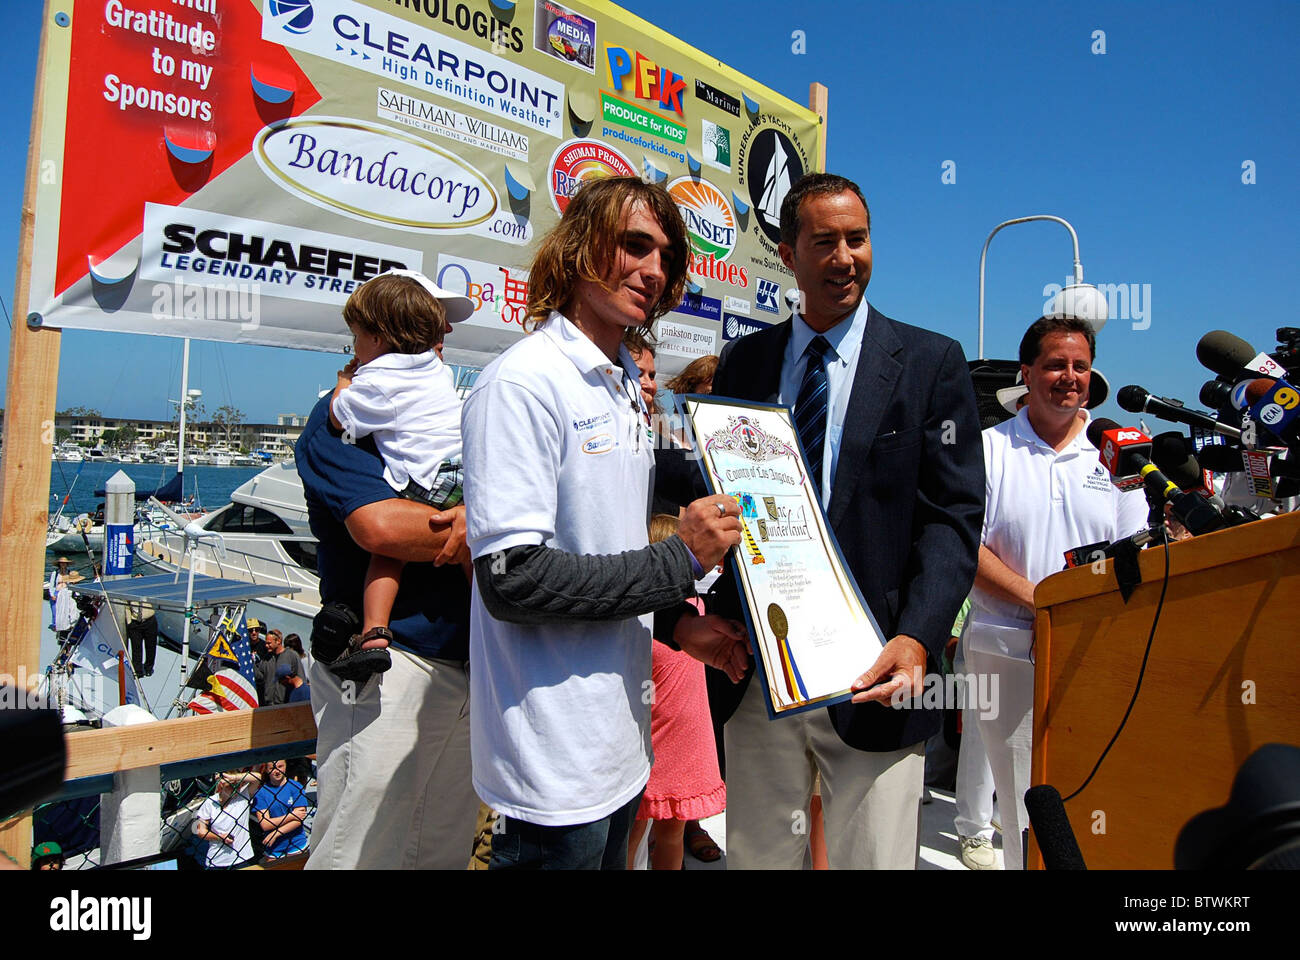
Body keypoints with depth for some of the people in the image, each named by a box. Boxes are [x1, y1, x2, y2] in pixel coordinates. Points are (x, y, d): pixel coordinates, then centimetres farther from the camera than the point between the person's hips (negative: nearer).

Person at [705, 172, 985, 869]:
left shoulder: (932, 362, 0)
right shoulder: (743, 361, 8)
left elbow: (953, 516, -5)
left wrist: (917, 638, -20)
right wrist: (714, 617, -8)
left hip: (874, 678, -2)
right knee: (755, 856, 17)